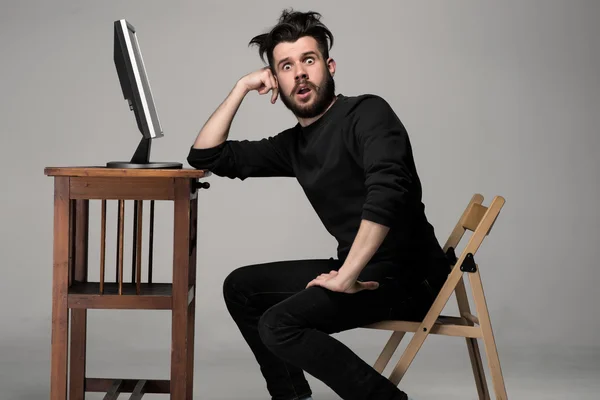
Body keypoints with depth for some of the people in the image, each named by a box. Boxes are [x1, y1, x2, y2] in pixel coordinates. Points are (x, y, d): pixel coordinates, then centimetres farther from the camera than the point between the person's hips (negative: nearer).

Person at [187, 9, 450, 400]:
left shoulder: (367, 112, -12)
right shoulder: (294, 145, 11)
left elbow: (387, 192, -29)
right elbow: (205, 156, 14)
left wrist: (346, 276, -30)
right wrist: (242, 87, 9)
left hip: (406, 276, -8)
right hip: (359, 269, 9)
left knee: (279, 325, -23)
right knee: (241, 288, 13)